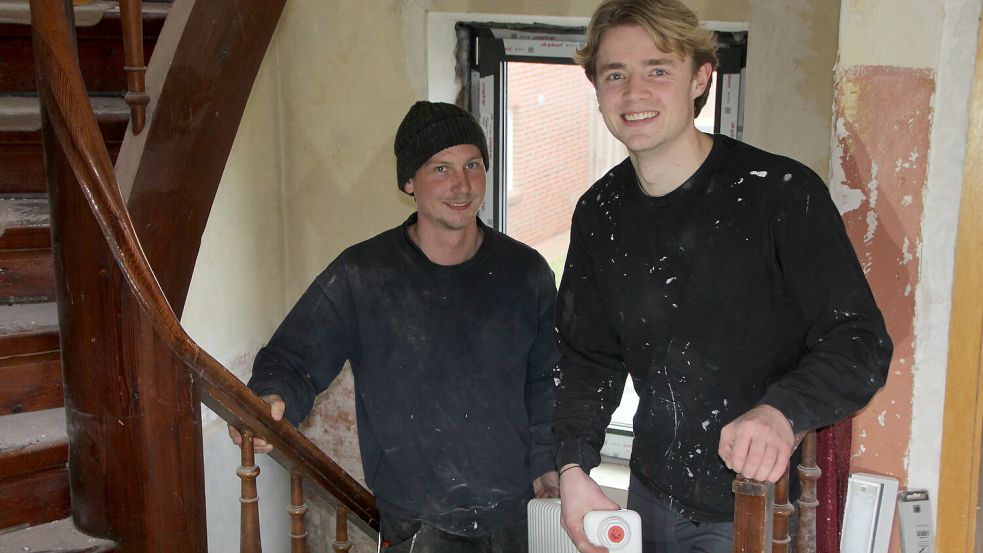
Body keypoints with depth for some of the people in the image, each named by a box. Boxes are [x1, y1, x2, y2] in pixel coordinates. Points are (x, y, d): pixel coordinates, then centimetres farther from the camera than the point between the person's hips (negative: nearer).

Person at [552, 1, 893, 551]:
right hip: (652, 498, 5)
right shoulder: (599, 213, -1)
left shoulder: (782, 192, -16)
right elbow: (588, 356, 6)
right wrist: (574, 466, -7)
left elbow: (861, 343, -16)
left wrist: (782, 412, -35)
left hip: (766, 505, -4)